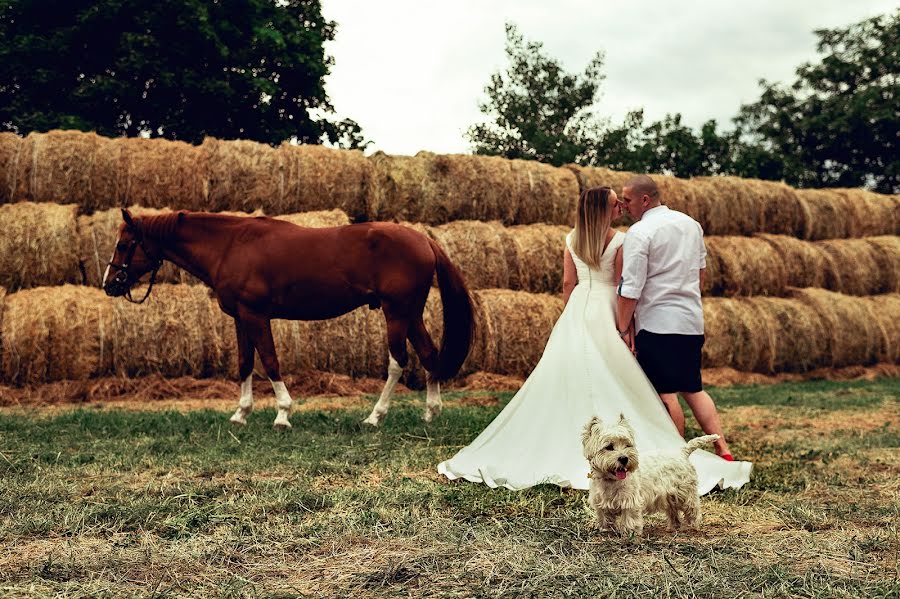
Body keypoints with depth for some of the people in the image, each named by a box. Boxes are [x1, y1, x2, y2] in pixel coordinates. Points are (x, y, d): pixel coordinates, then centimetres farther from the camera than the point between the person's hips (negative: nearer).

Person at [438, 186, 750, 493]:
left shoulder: (572, 240, 6)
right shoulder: (620, 240, -8)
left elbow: (568, 283, 8)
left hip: (577, 308, 5)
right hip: (606, 310, -4)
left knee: (568, 377, 7)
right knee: (613, 383, -2)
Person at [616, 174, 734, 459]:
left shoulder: (639, 233, -11)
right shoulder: (691, 224, 12)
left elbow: (631, 288, -14)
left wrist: (623, 328, -8)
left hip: (657, 323, -8)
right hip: (692, 321, 8)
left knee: (665, 392, -1)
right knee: (693, 389, 14)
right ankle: (723, 450, 9)